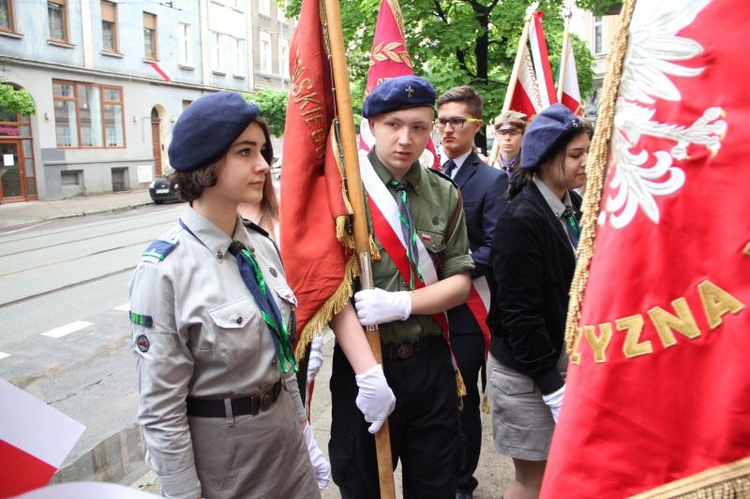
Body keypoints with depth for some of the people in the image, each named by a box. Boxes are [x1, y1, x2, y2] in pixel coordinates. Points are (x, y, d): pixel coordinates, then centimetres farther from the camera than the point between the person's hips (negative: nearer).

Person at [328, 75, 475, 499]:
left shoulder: (445, 195, 3)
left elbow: (461, 281, 2)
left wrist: (401, 303, -15)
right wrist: (368, 372, -22)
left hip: (432, 365, 3)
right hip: (364, 363, -3)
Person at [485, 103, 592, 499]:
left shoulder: (575, 207, 4)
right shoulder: (521, 219, -19)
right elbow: (519, 314, -20)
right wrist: (552, 385, -16)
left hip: (566, 359, 7)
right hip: (527, 371, -7)